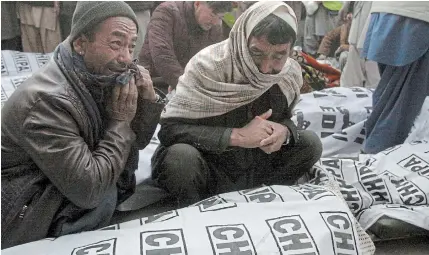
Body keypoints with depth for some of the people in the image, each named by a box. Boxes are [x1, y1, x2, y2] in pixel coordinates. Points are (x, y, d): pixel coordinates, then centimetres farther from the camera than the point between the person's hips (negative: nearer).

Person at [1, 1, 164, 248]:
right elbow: (88, 190, -34)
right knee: (104, 197, -26)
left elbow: (136, 142, 2)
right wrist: (120, 121, -25)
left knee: (126, 156, -4)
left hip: (55, 191, 8)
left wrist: (148, 99, -16)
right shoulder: (48, 100, -32)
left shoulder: (101, 78, -6)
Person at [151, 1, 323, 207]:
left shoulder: (291, 73, -9)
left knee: (310, 143, -9)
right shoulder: (209, 64, -24)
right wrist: (237, 136, -33)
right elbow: (169, 129, -26)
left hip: (252, 167, 5)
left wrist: (284, 131, -19)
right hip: (207, 166, -4)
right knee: (180, 156, -36)